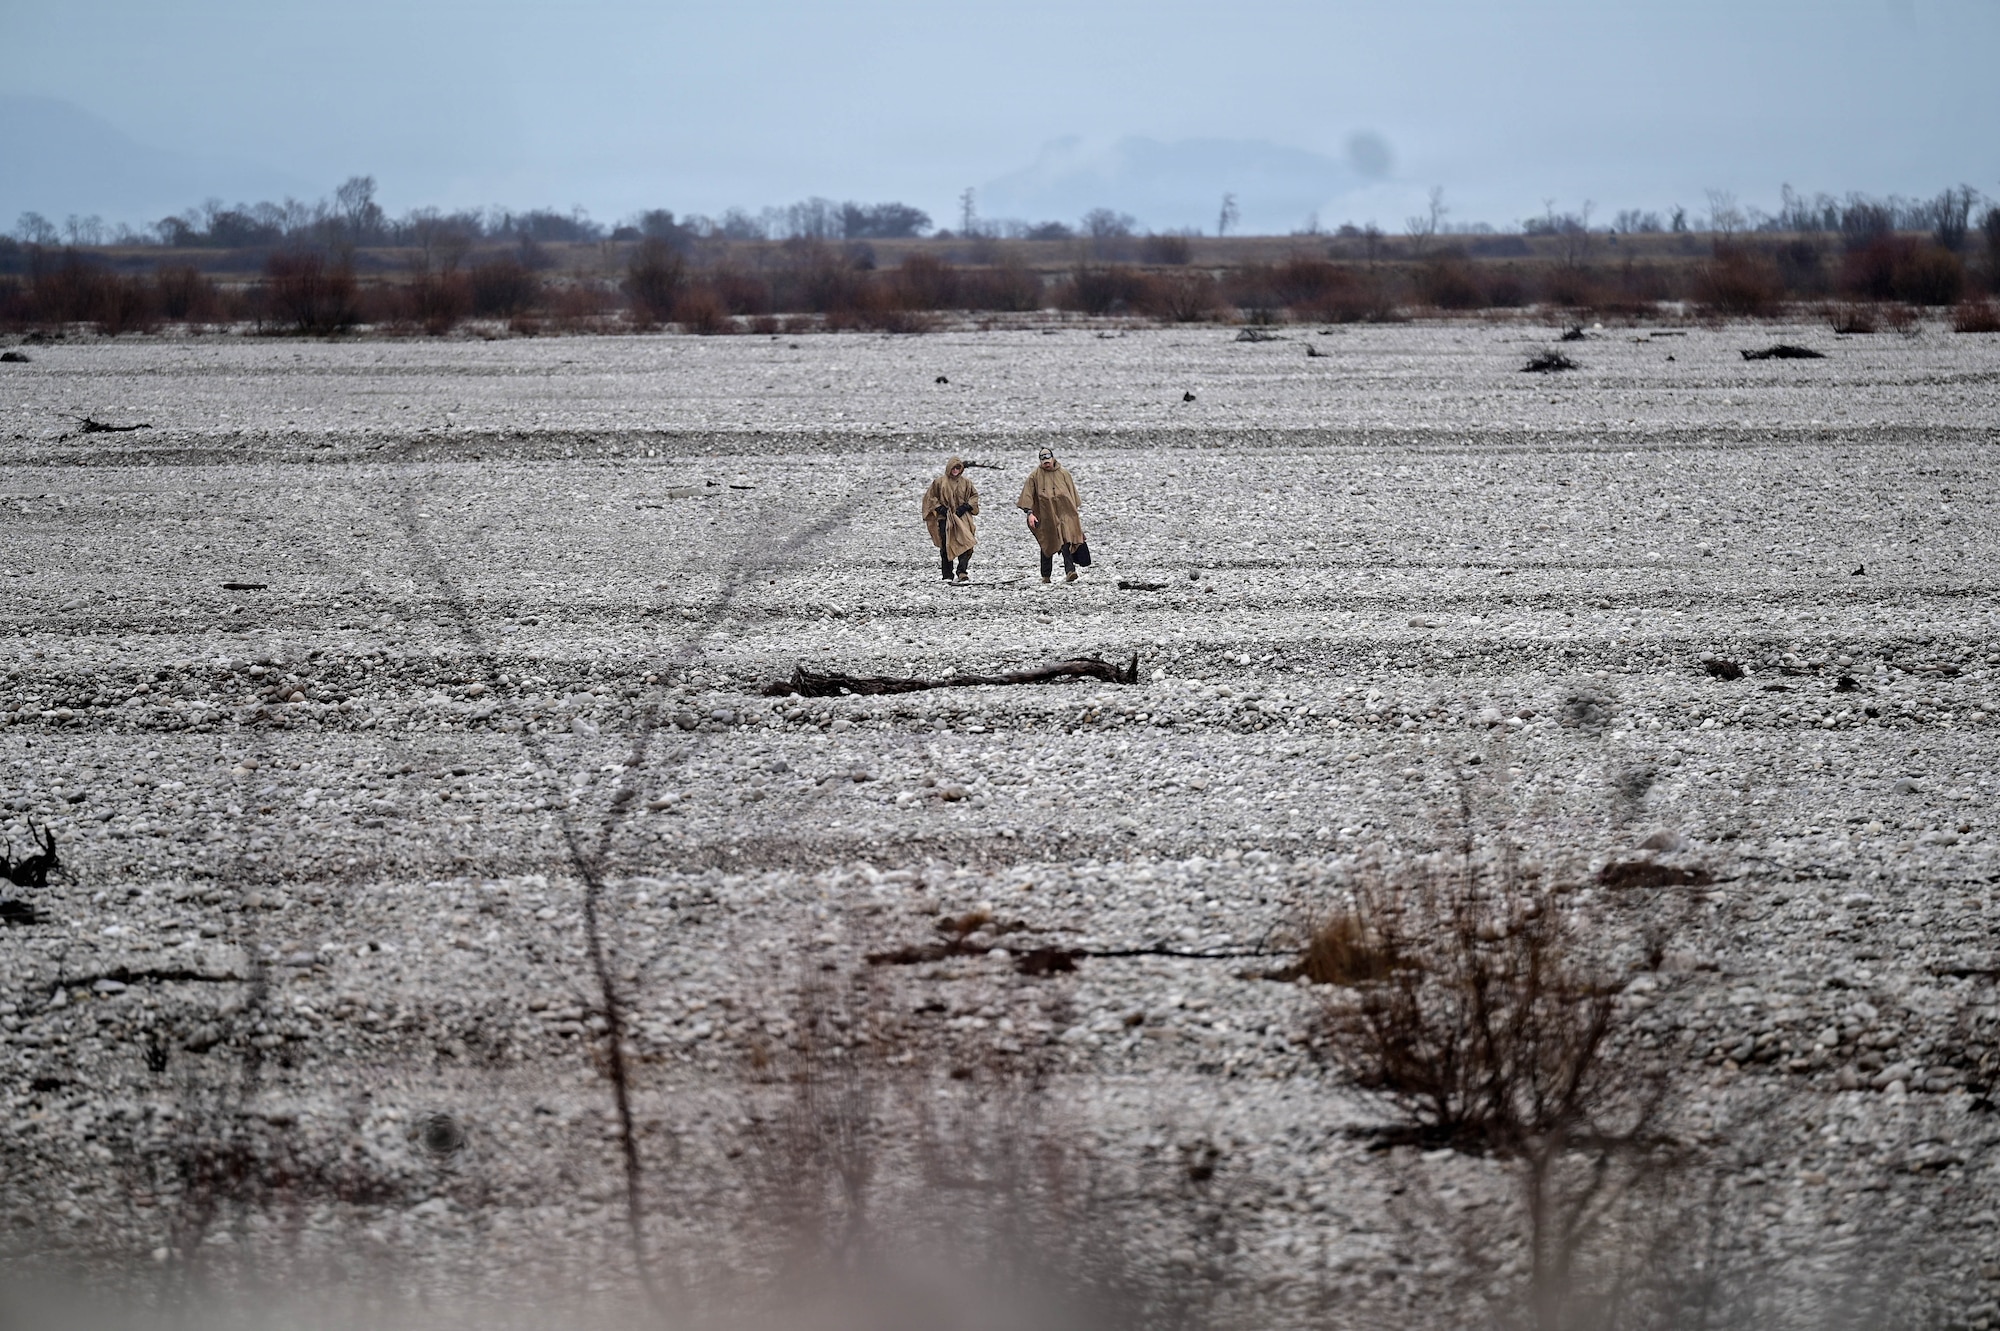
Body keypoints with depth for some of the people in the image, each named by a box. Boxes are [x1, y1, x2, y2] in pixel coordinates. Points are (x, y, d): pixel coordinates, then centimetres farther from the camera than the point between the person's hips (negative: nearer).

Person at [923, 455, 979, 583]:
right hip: (944, 519, 0)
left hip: (962, 518, 0)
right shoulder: (940, 482, 2)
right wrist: (939, 508, -6)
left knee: (966, 545, -16)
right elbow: (930, 496, 7)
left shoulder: (965, 483, 6)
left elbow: (974, 496, 14)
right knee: (946, 547, 2)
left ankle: (962, 573, -14)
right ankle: (947, 576, 10)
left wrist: (966, 506, -3)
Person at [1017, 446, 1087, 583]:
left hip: (1064, 513, 0)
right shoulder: (1035, 476, 1)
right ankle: (1045, 576, 19)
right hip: (1045, 515, 0)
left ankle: (1070, 571, -27)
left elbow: (1072, 493, 12)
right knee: (1047, 545, 8)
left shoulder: (1063, 473, 5)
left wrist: (1074, 511, 11)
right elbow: (1028, 495, -2)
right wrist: (1030, 513, -13)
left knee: (1066, 542, -17)